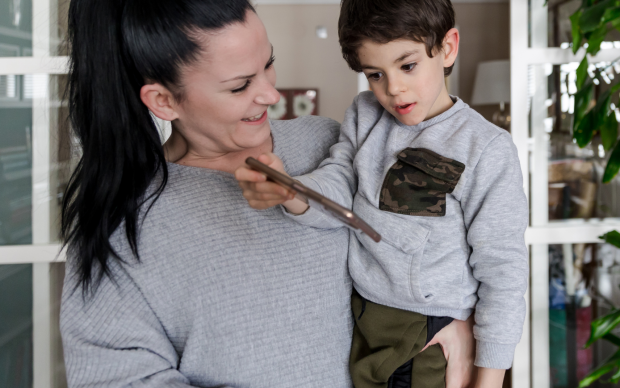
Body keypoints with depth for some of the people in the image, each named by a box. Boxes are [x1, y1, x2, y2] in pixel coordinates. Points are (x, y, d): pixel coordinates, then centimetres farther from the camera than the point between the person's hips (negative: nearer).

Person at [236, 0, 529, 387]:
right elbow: (336, 192, -7)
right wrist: (289, 191, -30)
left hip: (435, 345, -4)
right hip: (361, 329, 4)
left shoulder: (486, 149, -13)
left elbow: (501, 269, -11)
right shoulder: (363, 117, 3)